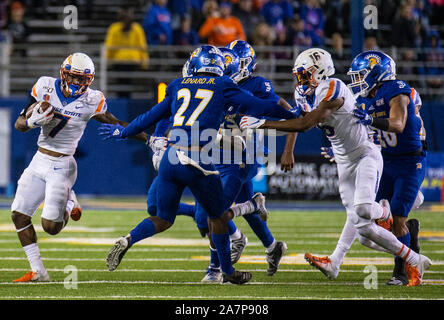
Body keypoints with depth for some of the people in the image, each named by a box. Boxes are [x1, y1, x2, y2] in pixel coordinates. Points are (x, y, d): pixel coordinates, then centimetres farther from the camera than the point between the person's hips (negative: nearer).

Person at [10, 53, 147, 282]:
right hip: (39, 161, 4)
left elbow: (117, 124, 0)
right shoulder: (45, 87, -4)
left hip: (61, 166, -4)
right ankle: (38, 272, 11)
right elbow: (19, 124, -1)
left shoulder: (91, 102, -11)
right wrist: (33, 121, -24)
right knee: (19, 214, -1)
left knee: (51, 226, -11)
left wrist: (149, 139, -4)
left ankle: (69, 204, 24)